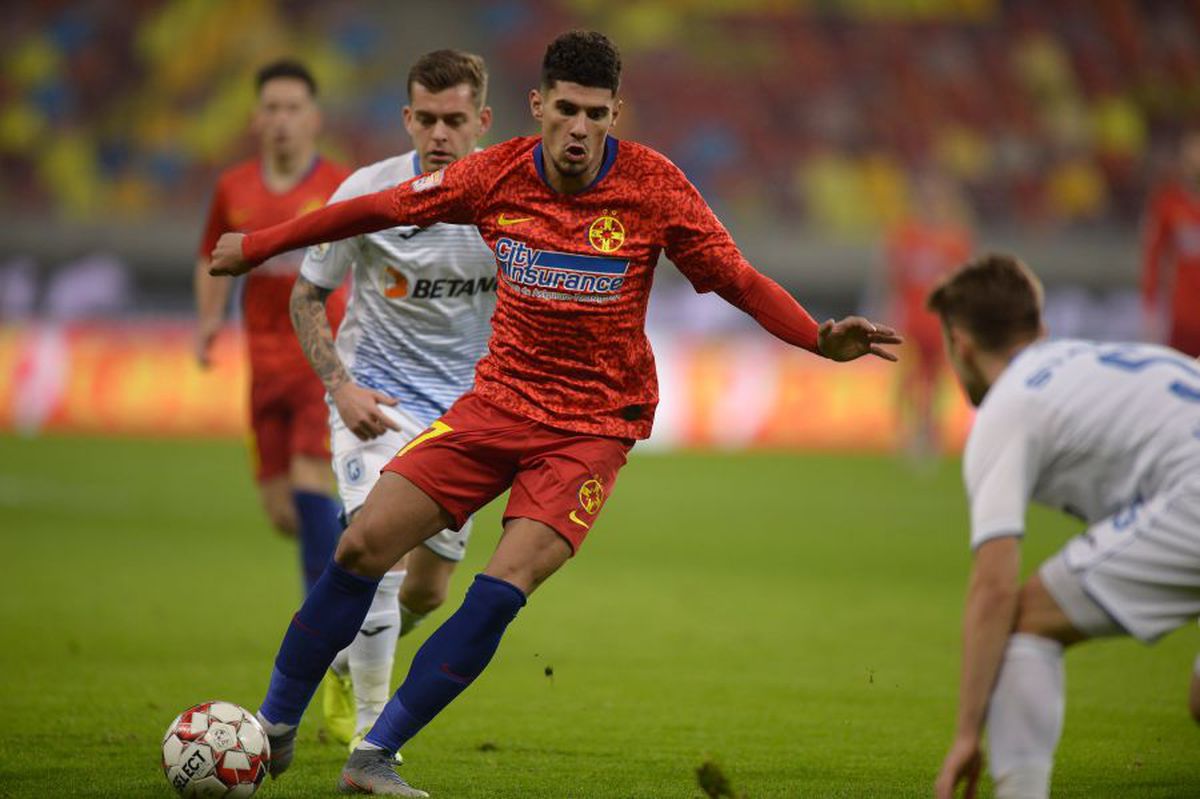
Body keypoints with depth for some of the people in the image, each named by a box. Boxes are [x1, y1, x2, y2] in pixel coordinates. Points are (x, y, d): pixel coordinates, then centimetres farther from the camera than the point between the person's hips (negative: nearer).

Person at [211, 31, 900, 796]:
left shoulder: (653, 187, -11)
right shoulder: (498, 175, -5)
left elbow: (738, 280, -7)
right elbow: (381, 209, 8)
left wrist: (820, 339, -23)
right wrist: (259, 245, 15)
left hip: (595, 424, -2)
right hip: (499, 398, 2)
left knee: (503, 588, -20)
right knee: (364, 543, -7)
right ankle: (274, 728, 10)